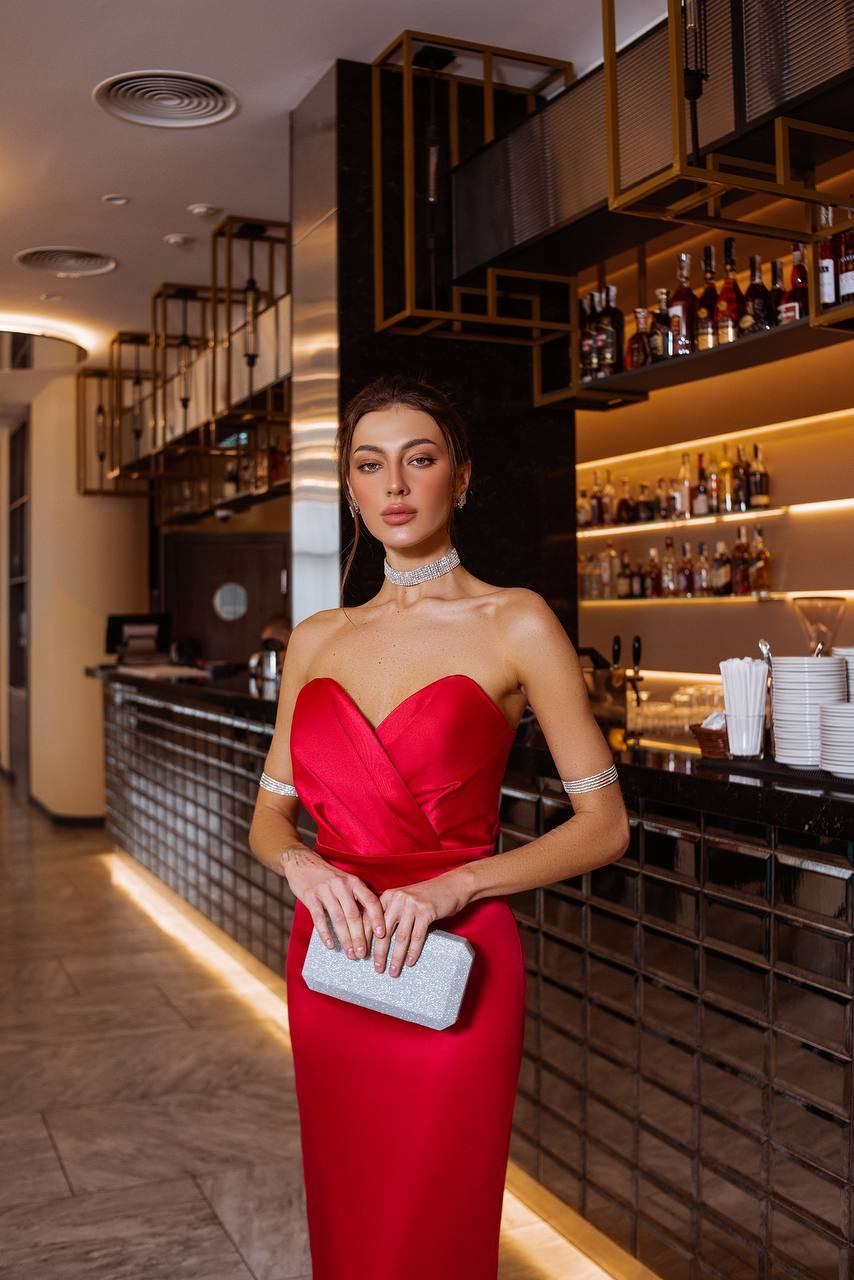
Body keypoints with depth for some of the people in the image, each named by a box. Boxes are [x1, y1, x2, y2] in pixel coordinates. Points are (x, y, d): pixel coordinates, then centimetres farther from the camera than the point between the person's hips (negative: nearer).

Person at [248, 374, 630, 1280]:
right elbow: (268, 817, 11)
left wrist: (450, 885, -19)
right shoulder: (317, 638, 8)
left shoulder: (514, 624, -6)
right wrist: (302, 864, -11)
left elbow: (604, 826, -7)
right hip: (328, 967, 5)